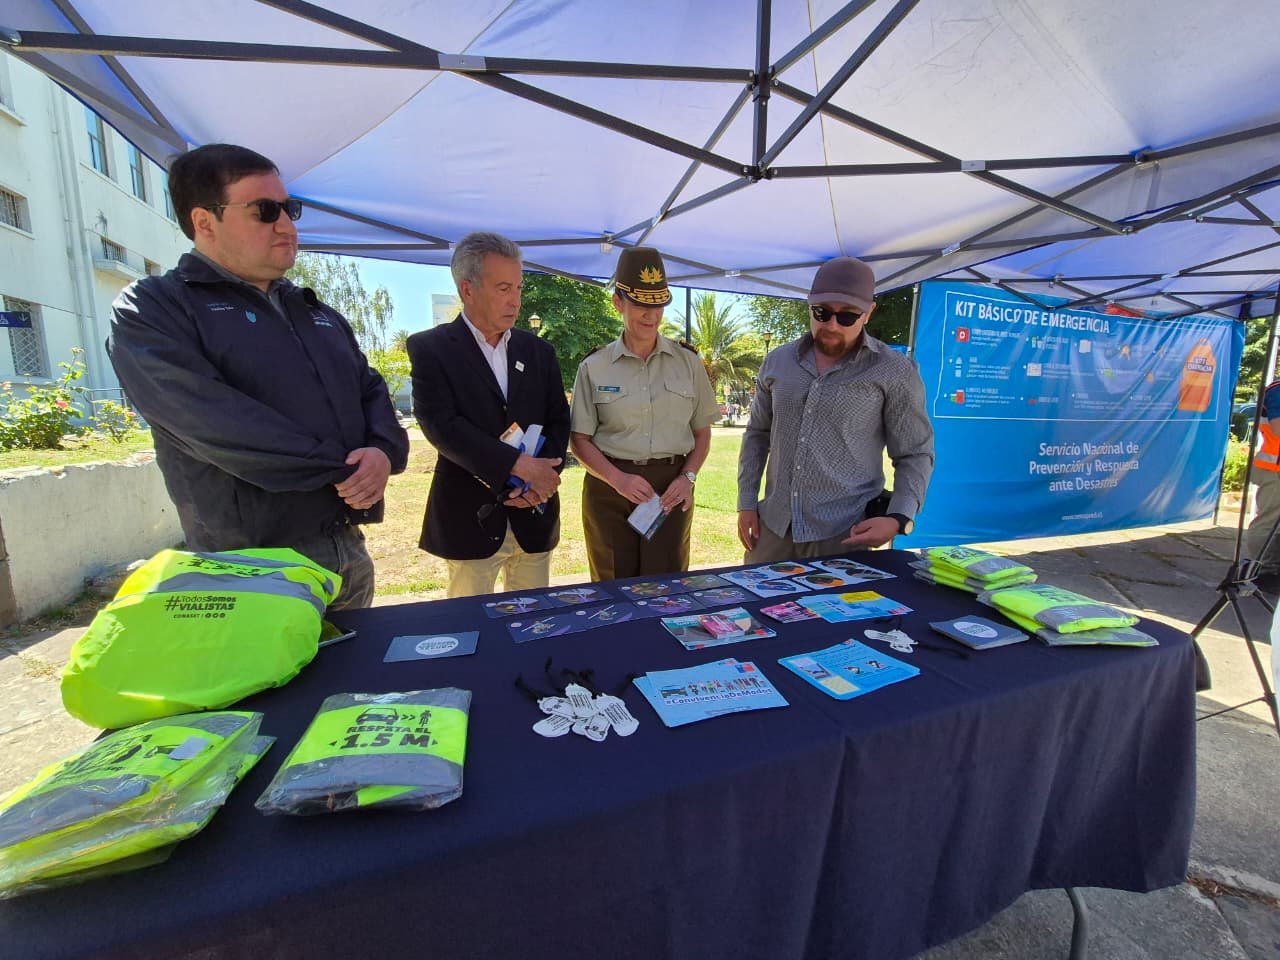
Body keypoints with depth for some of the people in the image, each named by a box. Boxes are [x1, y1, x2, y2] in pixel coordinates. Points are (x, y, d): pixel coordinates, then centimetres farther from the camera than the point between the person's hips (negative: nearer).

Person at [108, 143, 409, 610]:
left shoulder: (318, 314, 17)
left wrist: (383, 452, -13)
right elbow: (212, 421, -18)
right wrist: (340, 471, -17)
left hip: (350, 550, 6)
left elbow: (371, 390, 9)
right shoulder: (151, 309, -3)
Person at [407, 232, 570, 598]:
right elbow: (440, 424, -14)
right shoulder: (430, 348, -3)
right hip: (470, 519, -3)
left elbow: (559, 421, 8)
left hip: (534, 517, 4)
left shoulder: (539, 351, 10)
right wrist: (518, 465, -20)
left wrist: (542, 478, -9)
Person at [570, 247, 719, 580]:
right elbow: (580, 439, 1)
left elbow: (702, 431, 11)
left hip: (671, 490, 1)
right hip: (610, 486, -1)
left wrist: (688, 477, -6)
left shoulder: (687, 361, 5)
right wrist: (618, 479, -15)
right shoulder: (594, 366, 1)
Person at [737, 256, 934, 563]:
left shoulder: (895, 373, -4)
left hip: (845, 536, -3)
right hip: (773, 527, 4)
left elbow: (915, 455, 0)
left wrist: (898, 519, -16)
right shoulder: (777, 362, 6)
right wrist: (746, 503, 7)